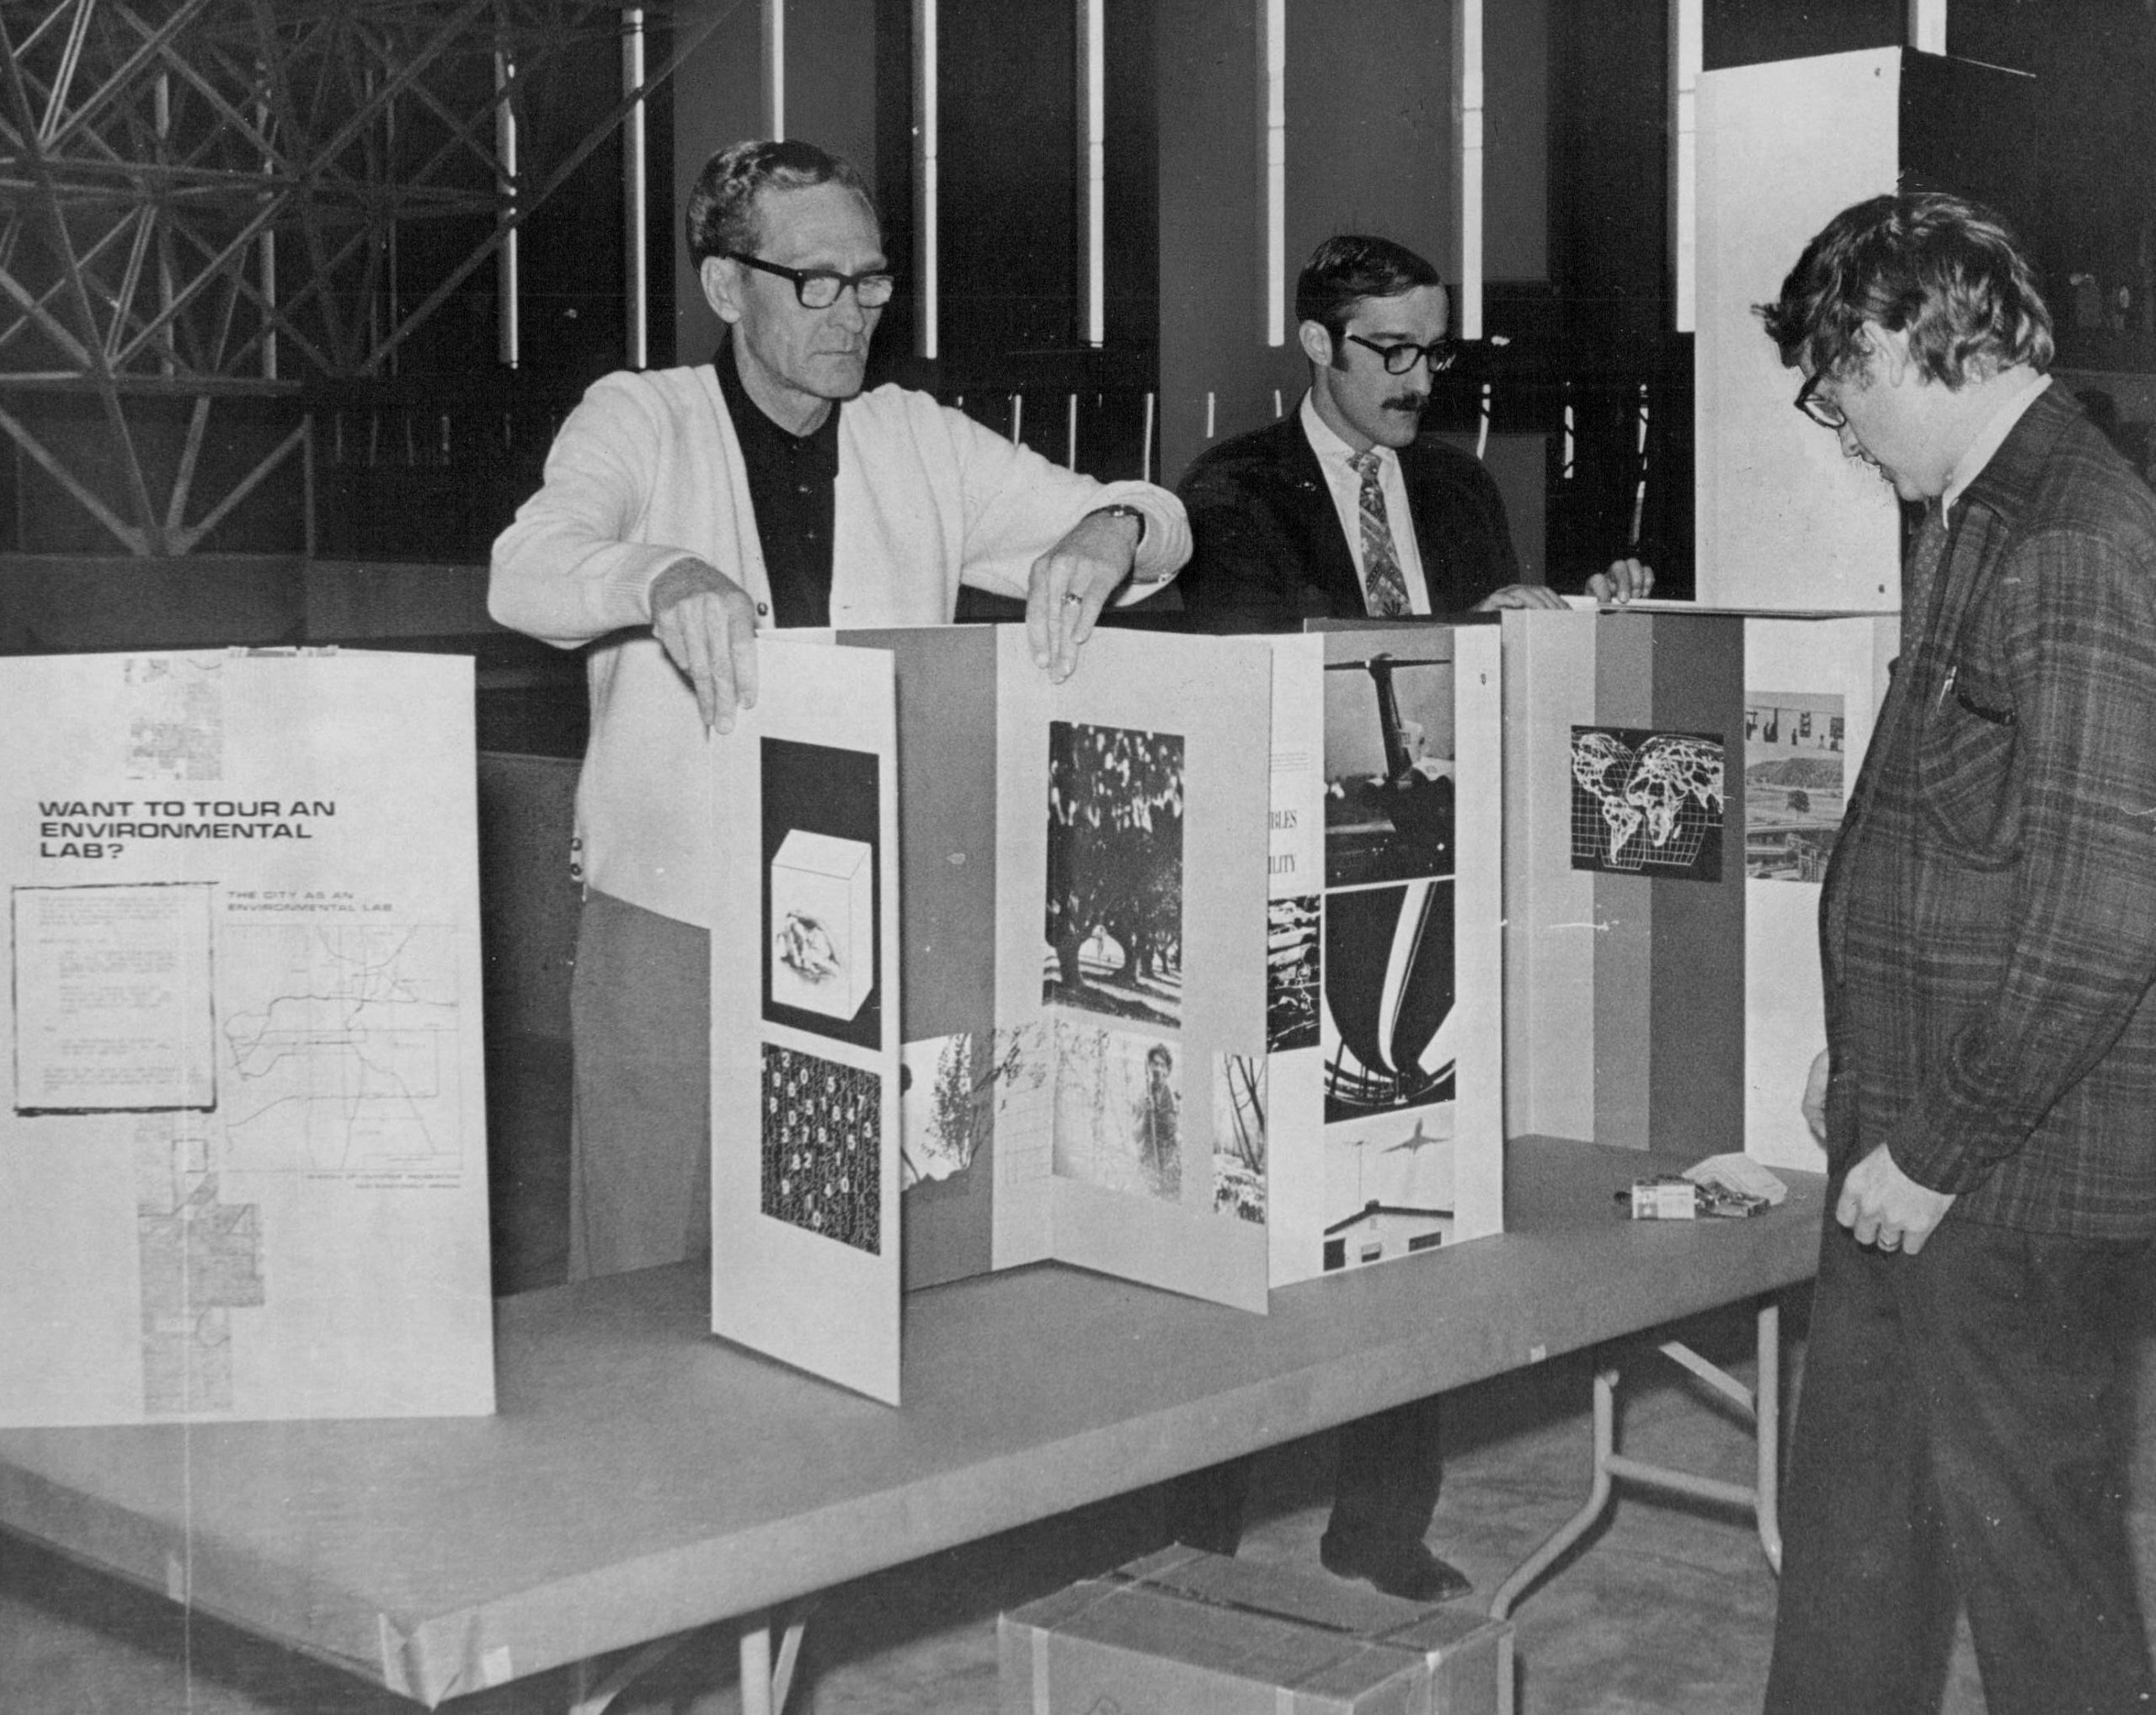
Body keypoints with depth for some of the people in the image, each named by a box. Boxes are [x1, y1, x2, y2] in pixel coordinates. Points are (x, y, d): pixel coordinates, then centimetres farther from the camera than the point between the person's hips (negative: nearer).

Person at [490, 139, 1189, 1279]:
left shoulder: (920, 442, 9)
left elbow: (1155, 521, 8)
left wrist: (1110, 531, -17)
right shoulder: (639, 423, 1)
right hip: (673, 931, -2)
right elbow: (524, 574, -17)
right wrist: (663, 577, -39)